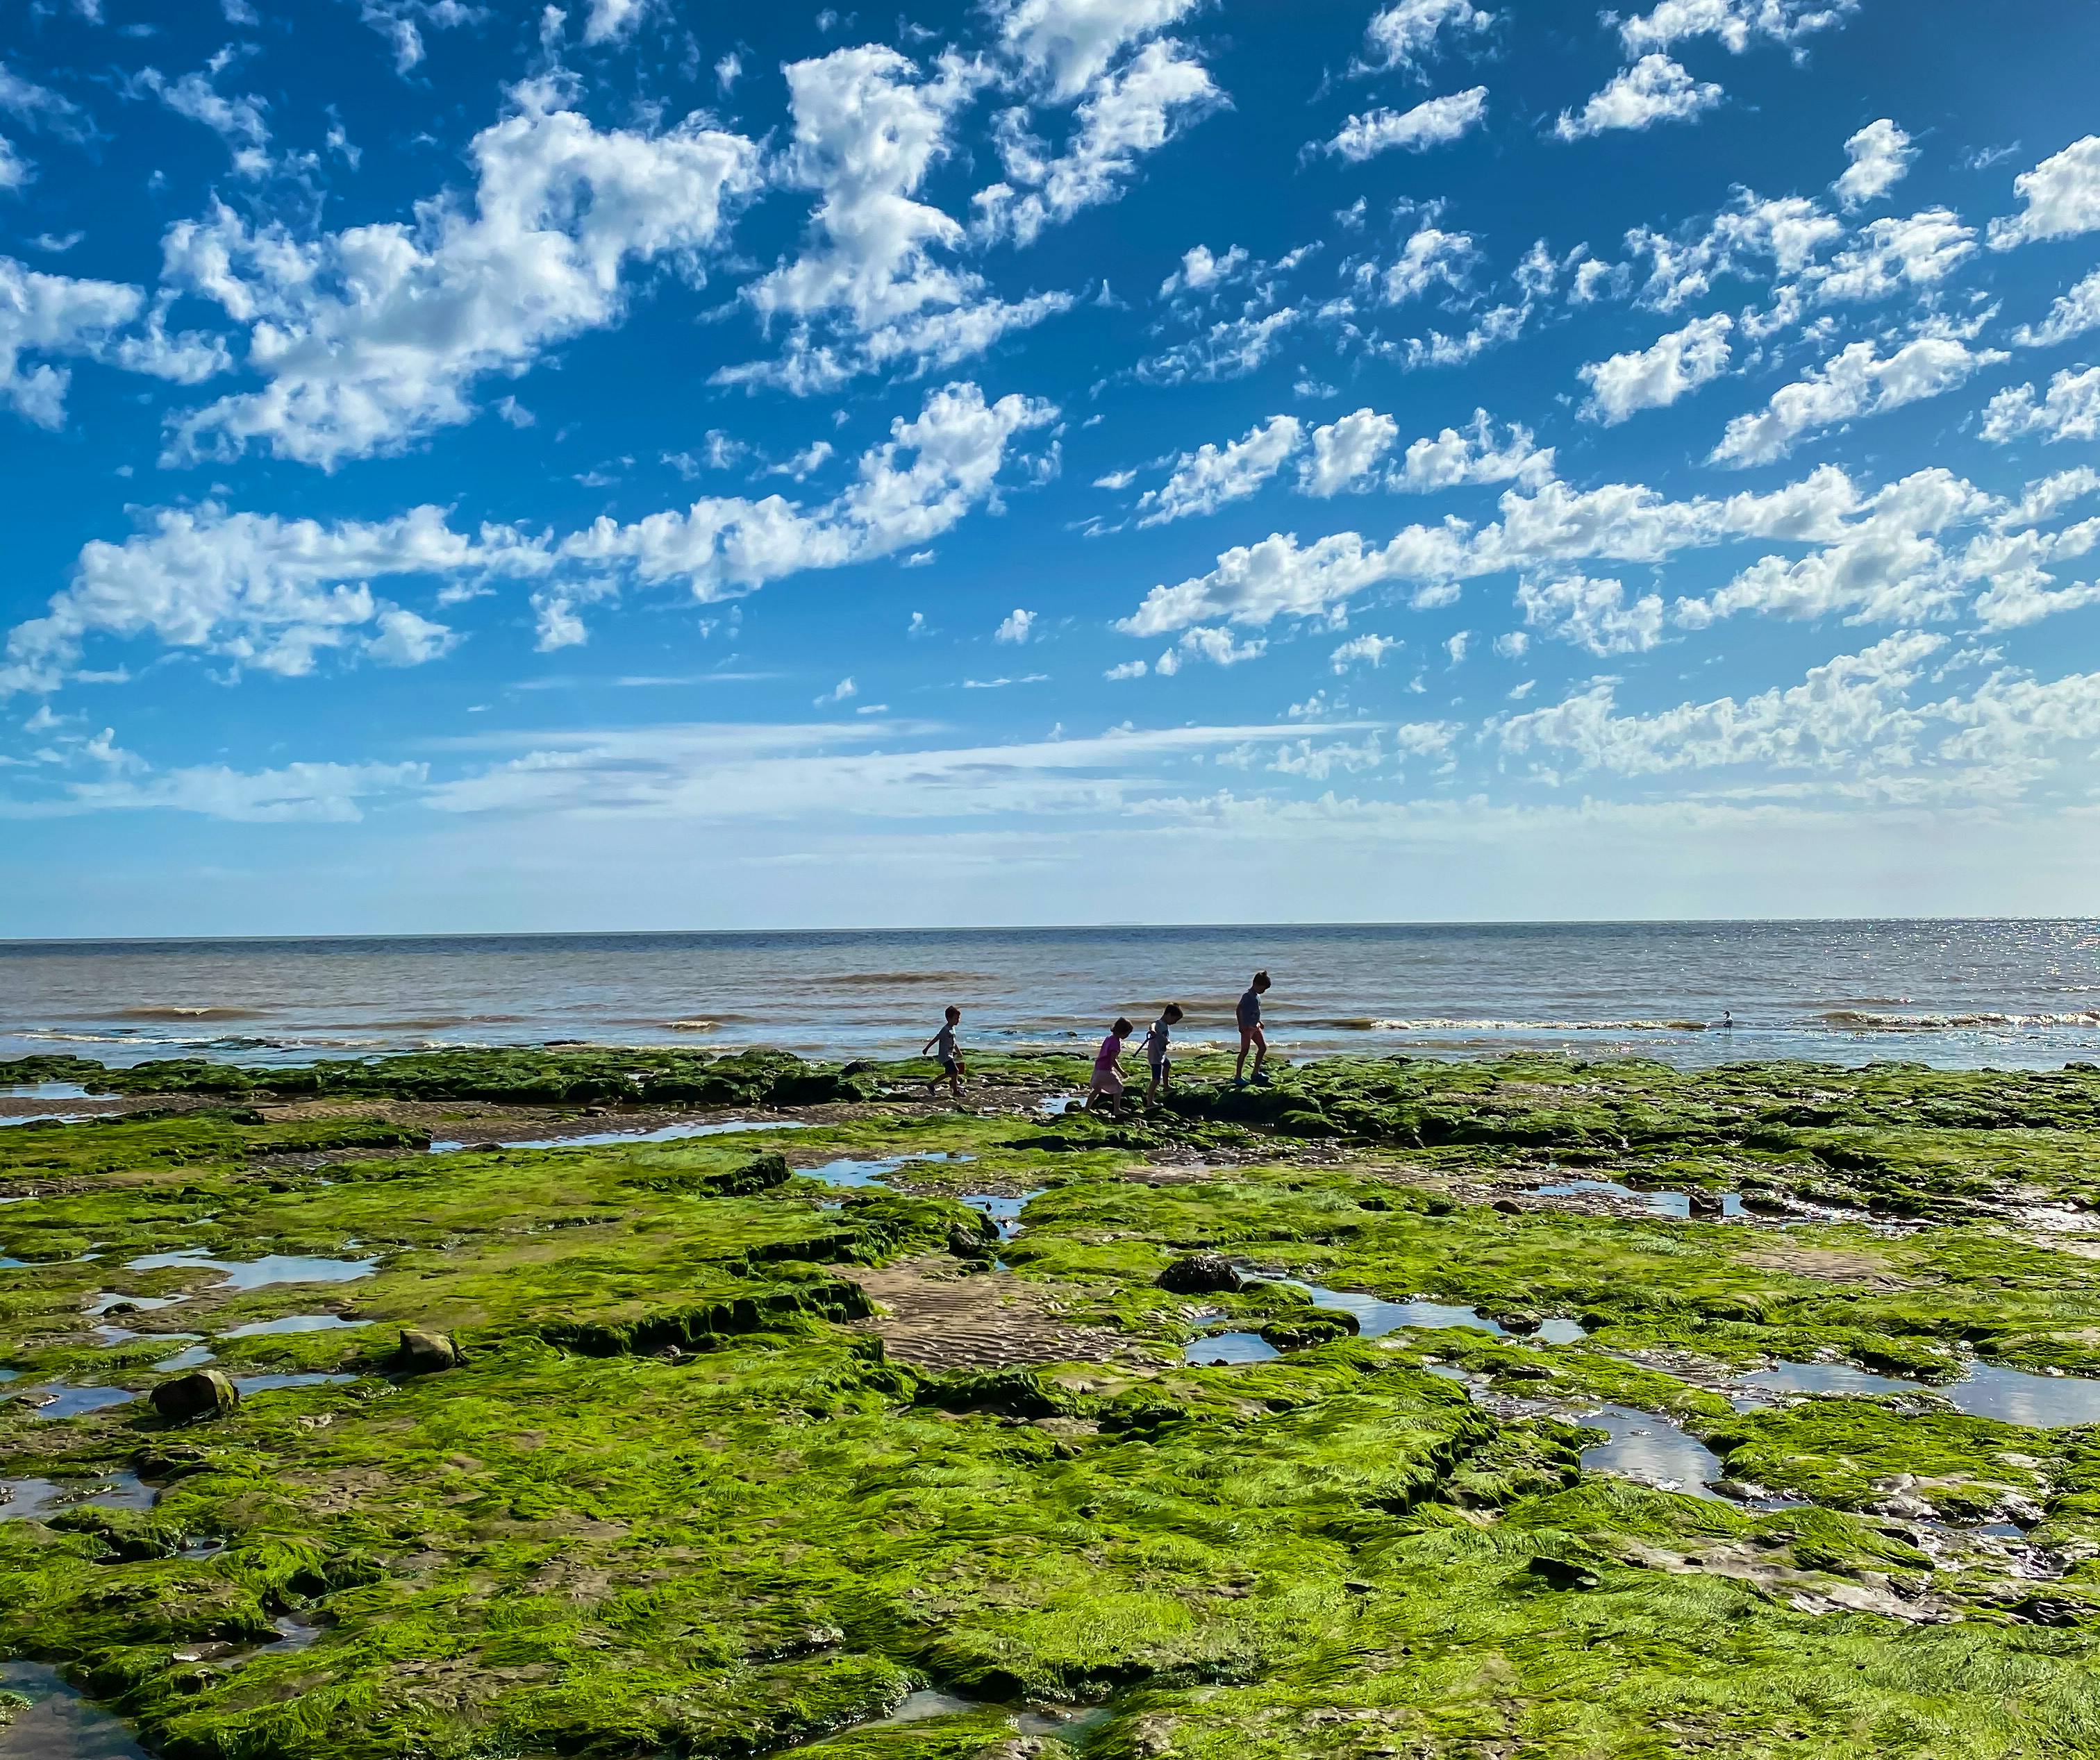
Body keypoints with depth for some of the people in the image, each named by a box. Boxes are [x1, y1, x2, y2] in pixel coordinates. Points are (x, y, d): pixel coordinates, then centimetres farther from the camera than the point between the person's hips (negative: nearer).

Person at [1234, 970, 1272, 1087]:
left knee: (1263, 1047, 11)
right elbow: (1239, 1009, -20)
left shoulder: (1257, 995, 11)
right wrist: (1241, 1025, -23)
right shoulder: (1248, 995, -17)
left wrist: (1259, 1021, 28)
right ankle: (1237, 1077, -3)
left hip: (1255, 1027, 9)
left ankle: (1256, 1073, 20)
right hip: (1247, 1027, -9)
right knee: (1244, 1051, -7)